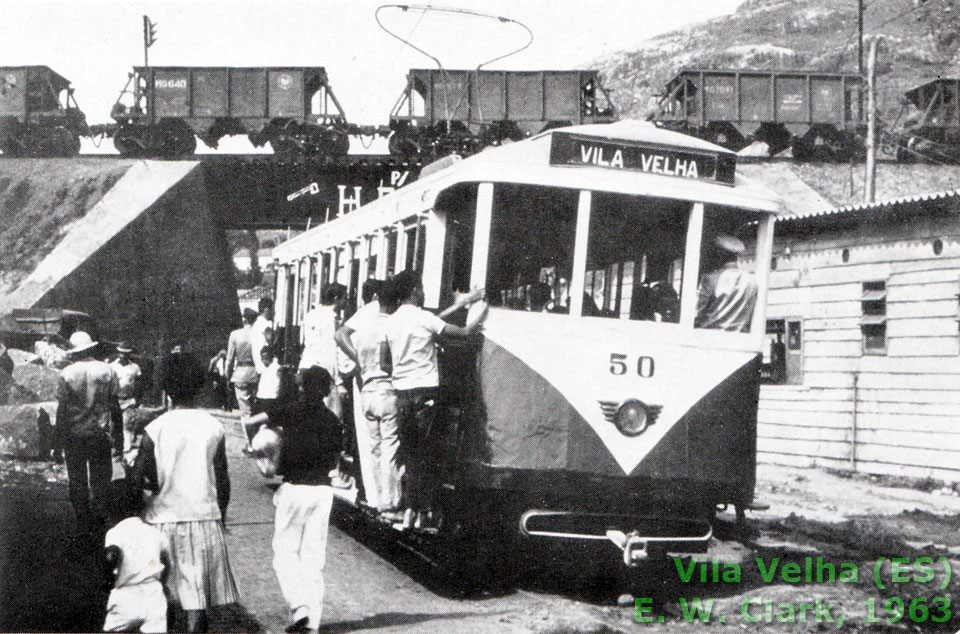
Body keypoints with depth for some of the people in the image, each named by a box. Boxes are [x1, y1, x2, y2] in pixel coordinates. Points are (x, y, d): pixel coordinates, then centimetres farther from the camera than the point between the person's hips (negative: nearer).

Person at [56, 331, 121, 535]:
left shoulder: (67, 374, -6)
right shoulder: (107, 371, -3)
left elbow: (61, 409, -6)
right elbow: (115, 406, -1)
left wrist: (60, 439, 1)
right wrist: (118, 434, 7)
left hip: (74, 434, -1)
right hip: (100, 433, 1)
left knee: (77, 480, 10)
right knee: (100, 478, 10)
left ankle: (83, 521, 13)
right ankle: (98, 518, 9)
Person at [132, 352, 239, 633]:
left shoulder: (156, 429, -9)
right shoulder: (214, 427, -2)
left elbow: (137, 478, -12)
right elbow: (223, 481, 2)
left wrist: (160, 486, 8)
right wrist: (221, 514, 16)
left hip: (165, 517, -1)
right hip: (204, 516, 1)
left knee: (171, 590, 11)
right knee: (196, 591, 4)